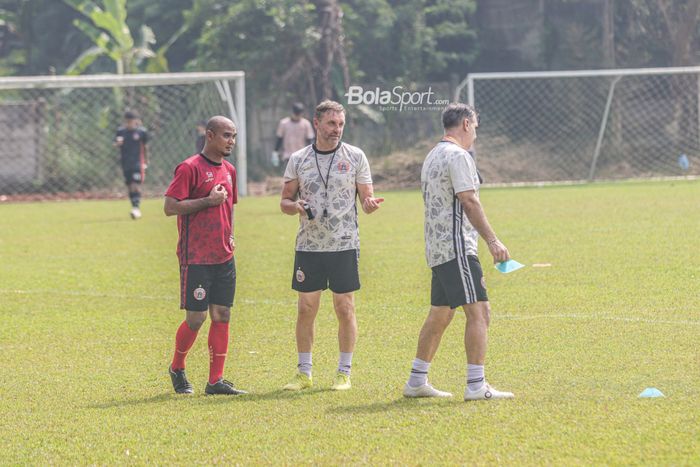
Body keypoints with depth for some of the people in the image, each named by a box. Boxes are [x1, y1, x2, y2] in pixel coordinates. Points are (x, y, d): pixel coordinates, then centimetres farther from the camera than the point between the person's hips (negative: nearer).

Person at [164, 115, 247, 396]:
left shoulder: (228, 170, 14)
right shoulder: (190, 168, -10)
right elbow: (169, 207, -15)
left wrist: (229, 234, 14)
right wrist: (208, 201, -18)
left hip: (224, 257, 7)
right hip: (196, 258, -7)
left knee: (222, 316, 3)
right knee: (196, 318, -4)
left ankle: (216, 381, 6)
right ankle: (177, 368, 20)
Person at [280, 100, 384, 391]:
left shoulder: (355, 157, 2)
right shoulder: (298, 159, 6)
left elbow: (366, 199, 4)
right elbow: (285, 201, 12)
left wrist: (371, 204, -20)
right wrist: (296, 206, -11)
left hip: (344, 246, -1)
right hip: (309, 246, 2)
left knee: (345, 309, 0)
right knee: (306, 309, 3)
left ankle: (344, 373, 10)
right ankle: (304, 373, 12)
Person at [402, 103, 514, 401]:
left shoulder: (433, 156, 19)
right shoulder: (457, 155, -11)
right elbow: (469, 201, -18)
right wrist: (492, 240, -18)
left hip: (437, 248, 10)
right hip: (456, 246, -10)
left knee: (440, 315, 15)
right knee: (479, 311, -11)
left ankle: (417, 382, 18)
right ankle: (476, 385, -15)